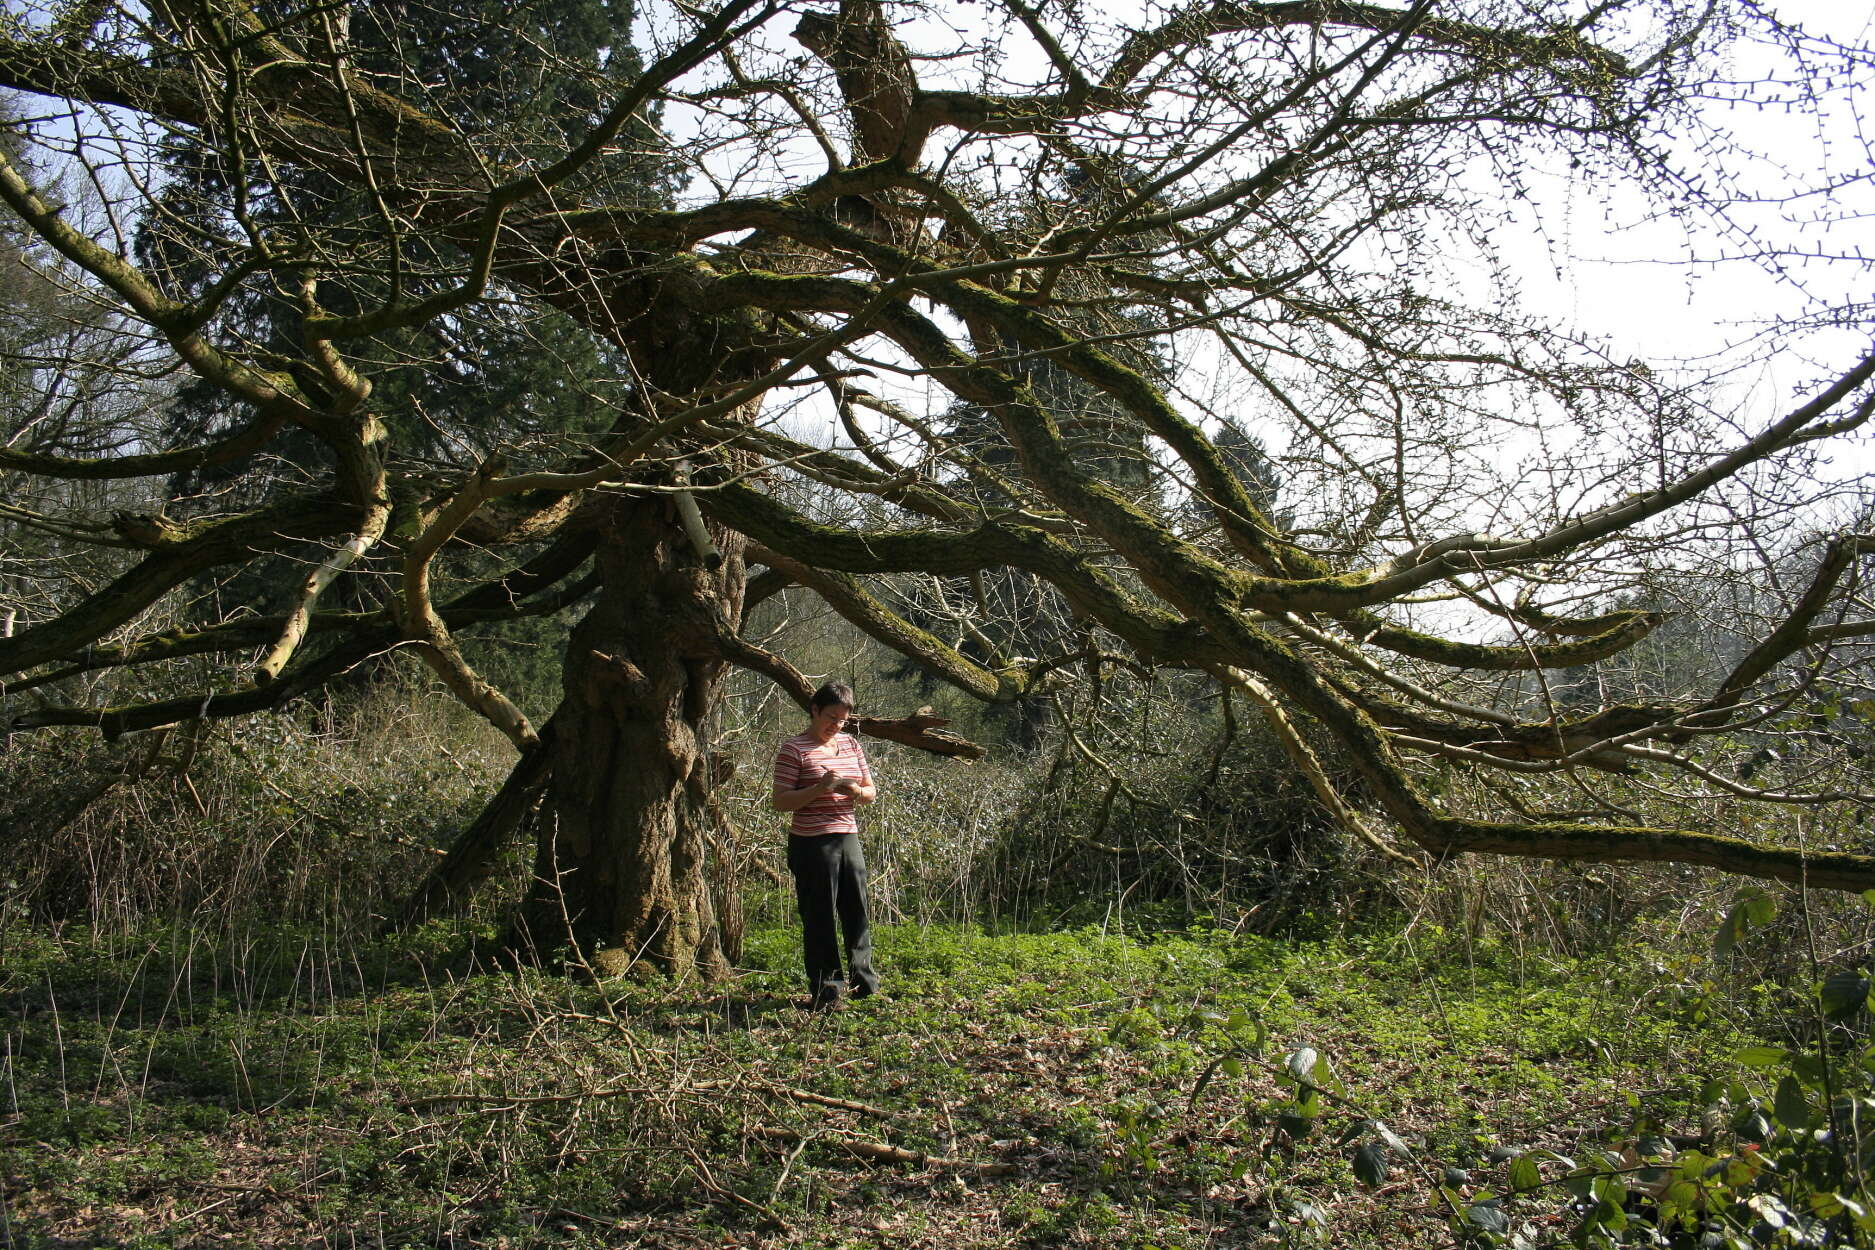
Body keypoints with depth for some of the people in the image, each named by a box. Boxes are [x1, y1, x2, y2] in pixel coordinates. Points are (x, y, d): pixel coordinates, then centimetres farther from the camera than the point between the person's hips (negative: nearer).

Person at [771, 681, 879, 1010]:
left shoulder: (851, 744, 11)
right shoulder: (794, 750, -6)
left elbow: (871, 792, 15)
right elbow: (780, 801, -11)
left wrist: (856, 791, -8)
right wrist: (820, 788, -22)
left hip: (848, 838, 6)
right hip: (812, 844, -5)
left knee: (857, 911, 10)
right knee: (820, 919, 0)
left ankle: (863, 980, 24)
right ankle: (825, 990, 10)